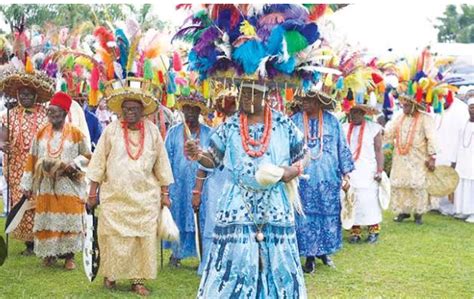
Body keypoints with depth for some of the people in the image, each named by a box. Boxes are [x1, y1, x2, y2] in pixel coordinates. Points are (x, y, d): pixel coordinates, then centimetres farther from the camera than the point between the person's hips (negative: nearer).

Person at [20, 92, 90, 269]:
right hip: (46, 186, 2)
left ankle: (69, 255, 7)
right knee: (47, 219, 2)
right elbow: (32, 160, 10)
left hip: (69, 185, -2)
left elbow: (87, 156, 5)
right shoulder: (41, 134, 9)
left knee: (69, 219, -3)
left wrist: (75, 162, -15)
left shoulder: (76, 134, 1)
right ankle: (49, 253, 14)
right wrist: (27, 184, 6)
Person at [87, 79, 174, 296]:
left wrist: (165, 193, 6)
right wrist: (93, 192, 1)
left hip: (145, 197, 1)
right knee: (113, 236, 1)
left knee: (143, 237, 1)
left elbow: (161, 163, 7)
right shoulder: (111, 130, -1)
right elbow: (98, 162, 2)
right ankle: (110, 274, 19)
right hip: (114, 196, -1)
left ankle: (138, 279, 9)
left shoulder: (152, 131, 2)